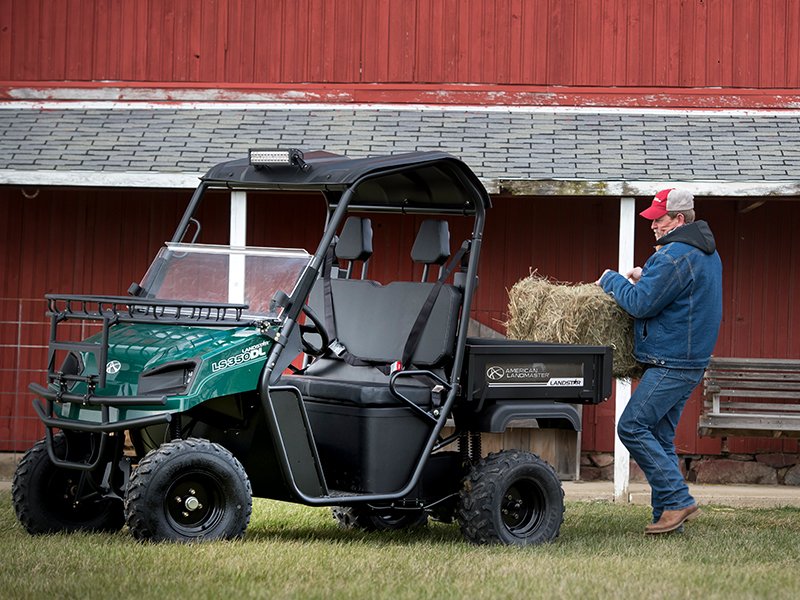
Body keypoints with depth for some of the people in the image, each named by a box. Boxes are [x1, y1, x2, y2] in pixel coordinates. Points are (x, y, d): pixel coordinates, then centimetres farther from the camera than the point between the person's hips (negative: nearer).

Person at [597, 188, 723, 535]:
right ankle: (667, 516, 10)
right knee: (660, 436, 11)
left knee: (632, 427, -9)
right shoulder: (707, 253, 16)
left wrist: (611, 280, 0)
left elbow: (639, 304, -18)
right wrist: (646, 278, 13)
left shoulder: (674, 256, -18)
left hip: (671, 365, -10)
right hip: (690, 360, 10)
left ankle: (677, 501, -10)